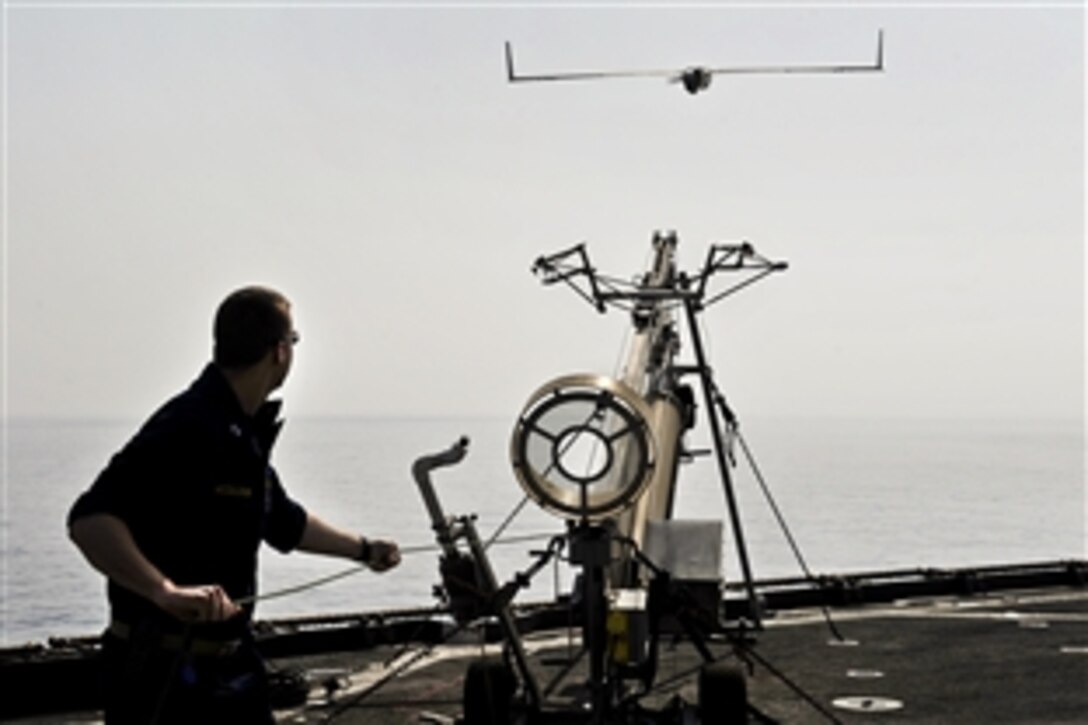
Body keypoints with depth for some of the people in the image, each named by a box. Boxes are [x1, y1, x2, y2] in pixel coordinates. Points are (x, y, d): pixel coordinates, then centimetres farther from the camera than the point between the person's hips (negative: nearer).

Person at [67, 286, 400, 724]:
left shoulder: (244, 434, 12)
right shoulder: (190, 429, -21)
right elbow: (90, 520, -31)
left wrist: (362, 549, 37)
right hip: (165, 675, -10)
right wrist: (166, 590, -42)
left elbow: (283, 521, 29)